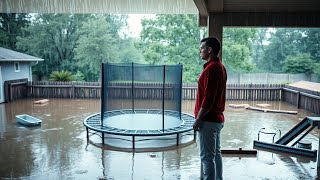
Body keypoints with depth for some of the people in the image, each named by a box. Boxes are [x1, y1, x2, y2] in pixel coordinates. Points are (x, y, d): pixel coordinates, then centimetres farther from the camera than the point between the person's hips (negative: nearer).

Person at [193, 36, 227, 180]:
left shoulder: (211, 68, -19)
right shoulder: (220, 66, 12)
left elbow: (208, 98, -23)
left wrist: (198, 119, -16)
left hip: (208, 120, -10)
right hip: (217, 118, 10)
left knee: (207, 157, -1)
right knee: (216, 154, 17)